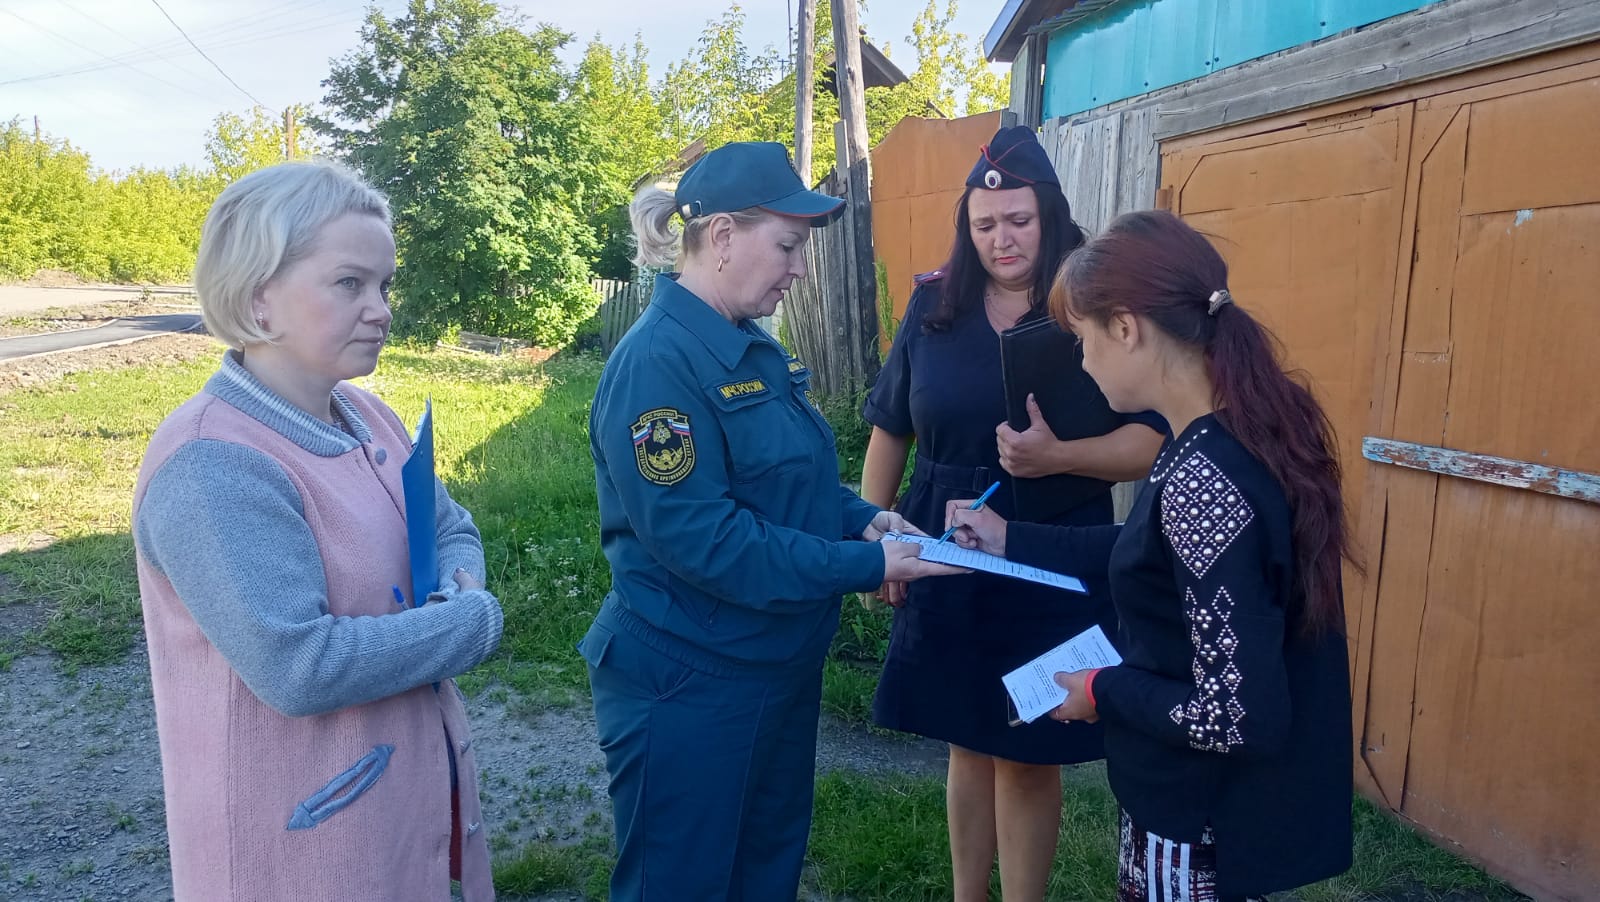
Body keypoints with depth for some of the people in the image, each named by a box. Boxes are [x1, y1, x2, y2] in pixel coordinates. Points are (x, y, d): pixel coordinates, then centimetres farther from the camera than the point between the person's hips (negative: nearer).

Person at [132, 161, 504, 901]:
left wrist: (458, 588, -10)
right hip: (303, 830, -7)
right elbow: (299, 669, -30)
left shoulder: (366, 417, 2)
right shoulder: (212, 467, -24)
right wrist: (474, 621, -19)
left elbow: (454, 529, 12)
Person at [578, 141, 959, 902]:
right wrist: (866, 566, -24)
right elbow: (703, 541, -28)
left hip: (779, 669, 9)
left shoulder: (753, 349, 7)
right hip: (687, 688, -9)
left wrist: (862, 518, -4)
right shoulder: (657, 362, -22)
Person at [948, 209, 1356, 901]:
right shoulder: (1249, 427, -3)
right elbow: (1158, 553, 13)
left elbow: (1241, 717, -30)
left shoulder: (1202, 483, -31)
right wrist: (1013, 540, 14)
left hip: (1206, 822, -8)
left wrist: (1103, 692, -15)